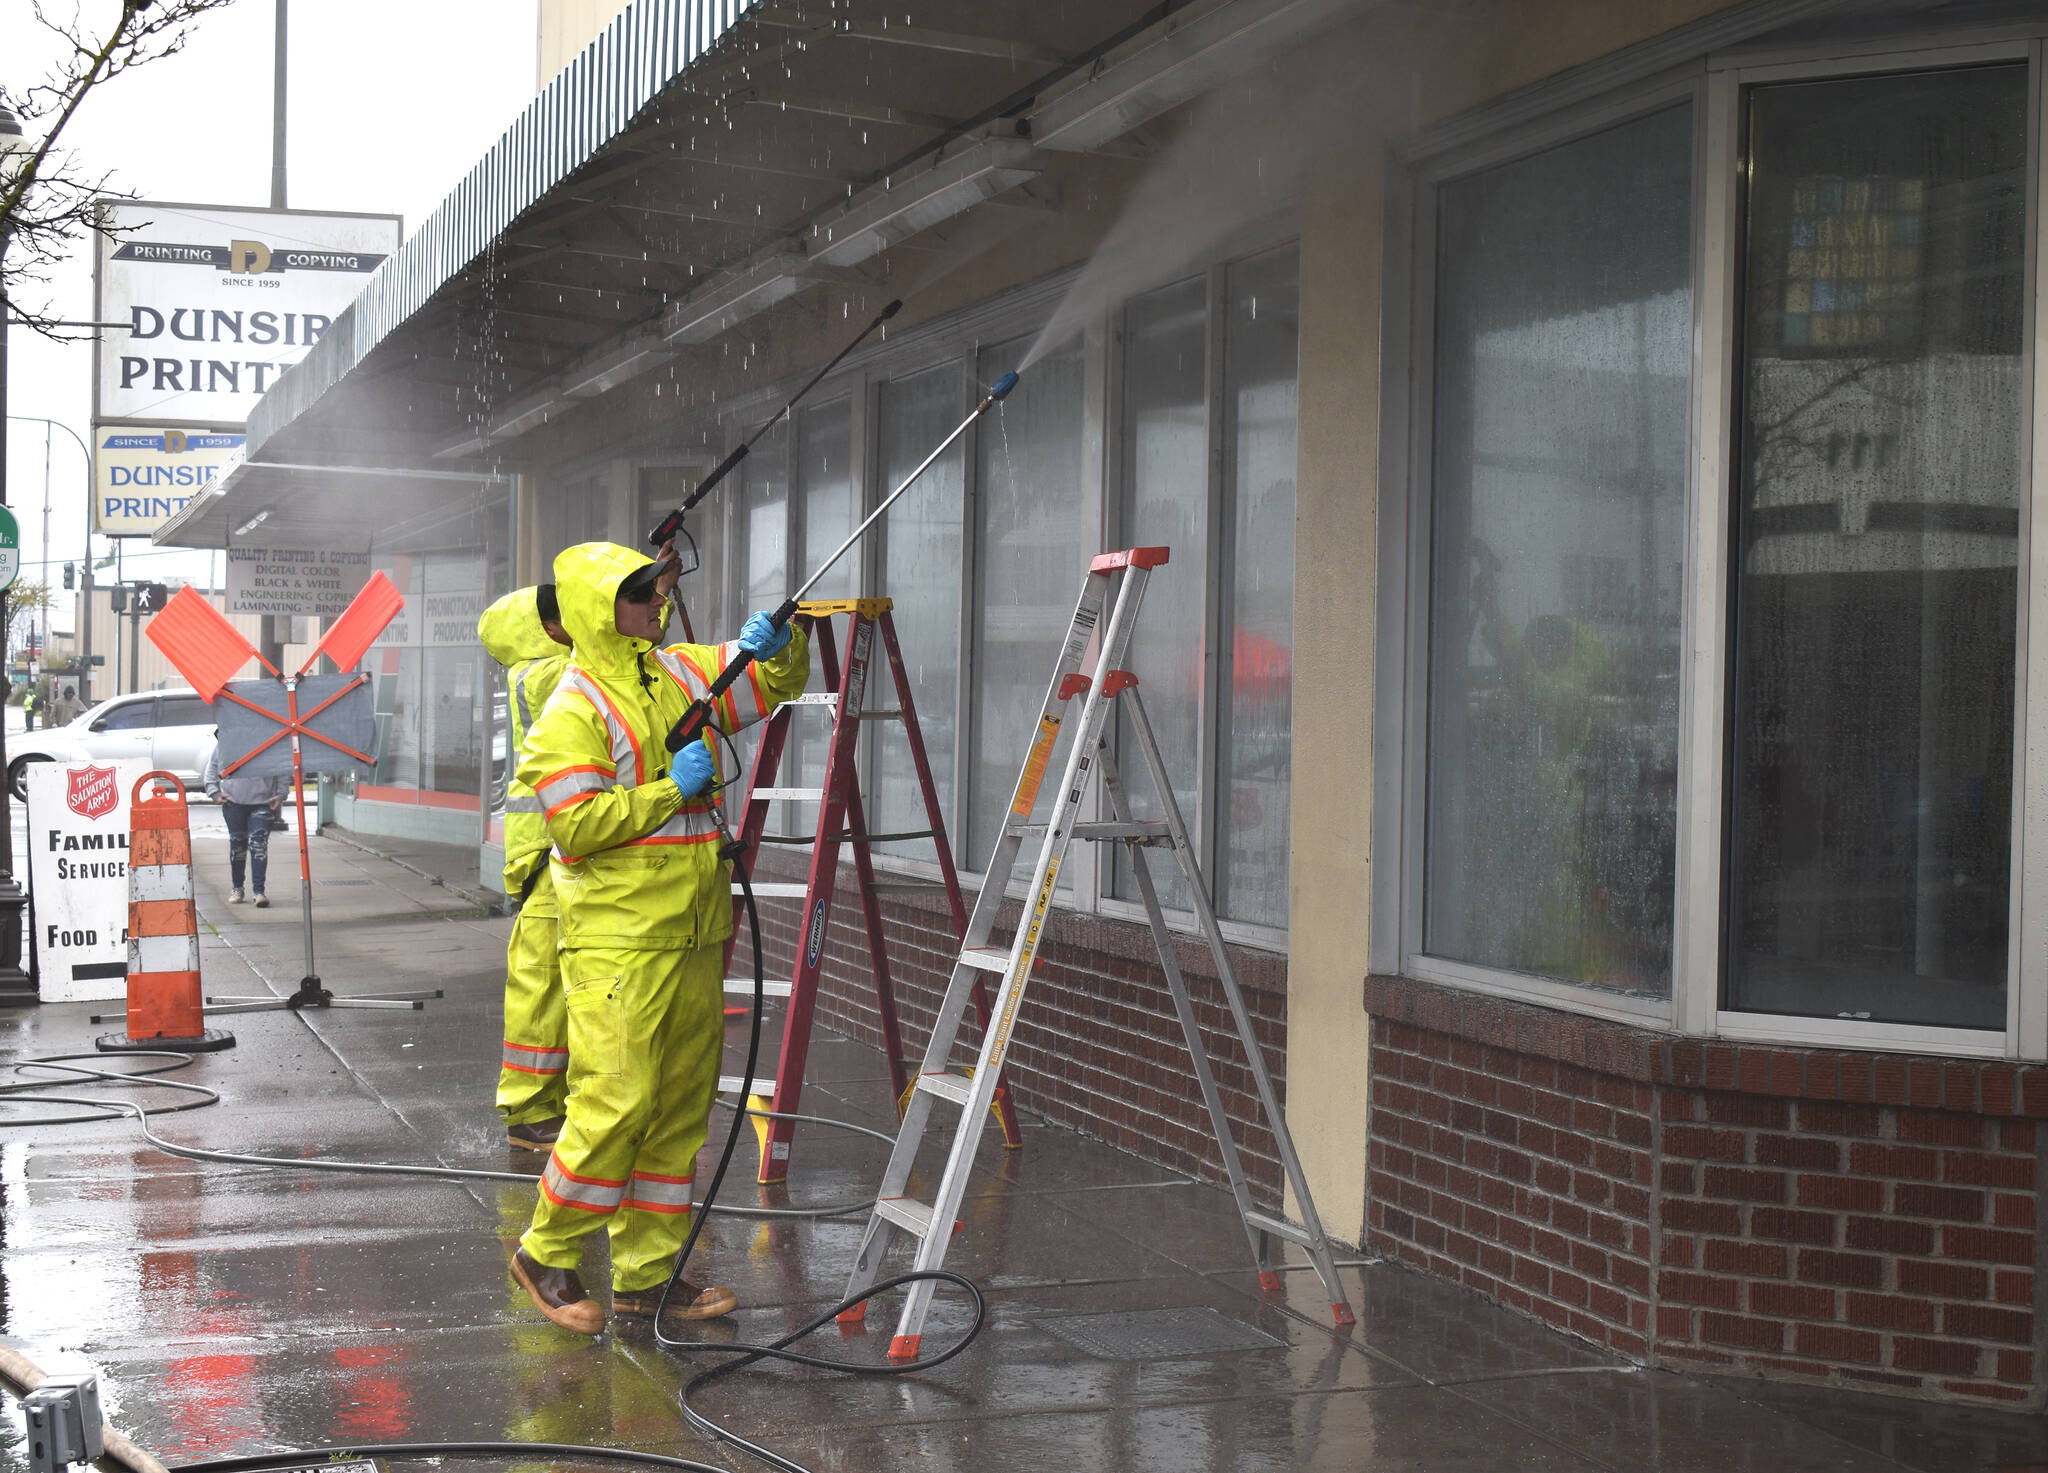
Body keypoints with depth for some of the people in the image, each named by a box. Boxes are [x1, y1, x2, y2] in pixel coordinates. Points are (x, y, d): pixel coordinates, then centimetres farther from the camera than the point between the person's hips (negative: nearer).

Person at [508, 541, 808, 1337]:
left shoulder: (683, 673, 12)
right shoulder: (573, 712, -10)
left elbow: (779, 682, 20)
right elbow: (577, 827, -18)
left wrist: (778, 644, -1)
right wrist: (670, 790, -17)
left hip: (694, 934, 8)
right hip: (619, 939, -8)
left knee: (682, 1105, 9)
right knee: (618, 1100, -12)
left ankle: (646, 1276, 17)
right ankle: (546, 1254, 7)